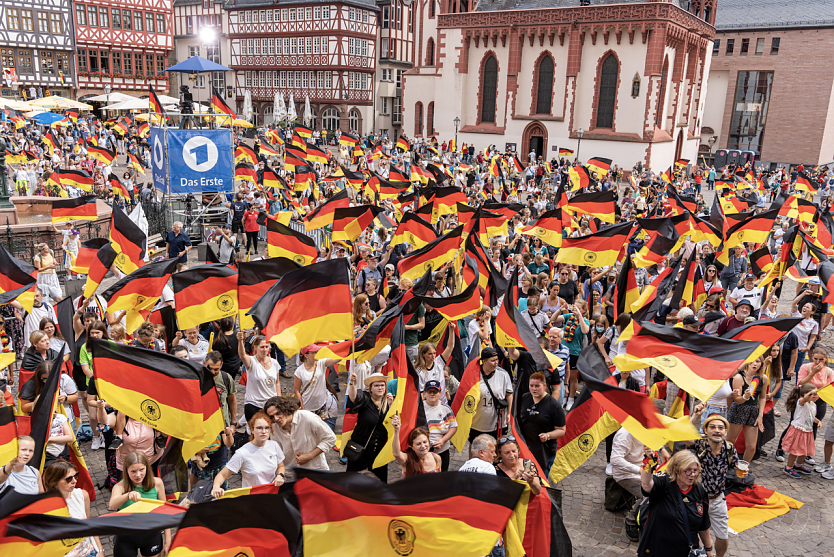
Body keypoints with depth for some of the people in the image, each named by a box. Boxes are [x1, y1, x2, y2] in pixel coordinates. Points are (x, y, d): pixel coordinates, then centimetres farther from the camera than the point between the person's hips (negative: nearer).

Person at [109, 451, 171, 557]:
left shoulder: (156, 483, -10)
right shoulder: (120, 486, -15)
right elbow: (112, 506, -36)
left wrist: (168, 539, -1)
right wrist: (128, 495, -55)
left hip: (151, 534, 1)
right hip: (126, 537, -1)